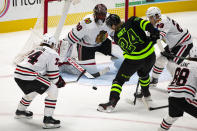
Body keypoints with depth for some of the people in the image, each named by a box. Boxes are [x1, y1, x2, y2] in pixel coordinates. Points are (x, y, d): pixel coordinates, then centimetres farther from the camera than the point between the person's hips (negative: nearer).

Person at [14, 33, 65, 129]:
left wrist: (58, 80, 32)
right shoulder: (52, 53, 3)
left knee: (32, 90, 36)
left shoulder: (36, 50, 28)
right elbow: (53, 74, 1)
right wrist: (57, 83, 21)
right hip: (28, 77, -9)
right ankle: (47, 119, -4)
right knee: (53, 90, 0)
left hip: (17, 74, 9)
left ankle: (20, 111, 55)